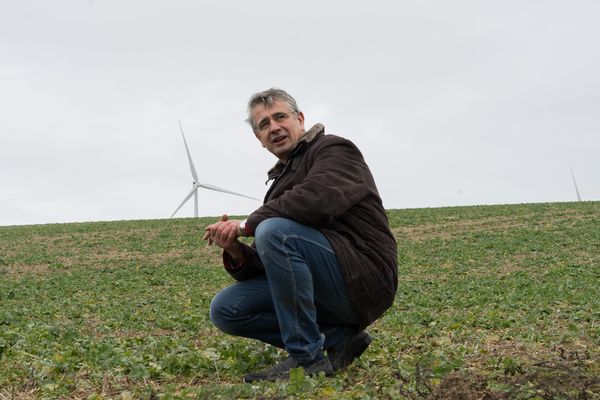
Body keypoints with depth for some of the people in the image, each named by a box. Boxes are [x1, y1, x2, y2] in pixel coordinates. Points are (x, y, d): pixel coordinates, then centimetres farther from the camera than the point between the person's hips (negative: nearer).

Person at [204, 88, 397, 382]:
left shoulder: (334, 148, -1)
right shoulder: (282, 178, 22)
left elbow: (316, 199, -26)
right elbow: (262, 267, 16)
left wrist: (246, 224, -16)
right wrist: (236, 252, -7)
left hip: (363, 277, -8)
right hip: (324, 291, 8)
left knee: (273, 231, -28)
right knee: (225, 309, -3)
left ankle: (308, 358, -20)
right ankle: (338, 338, -1)